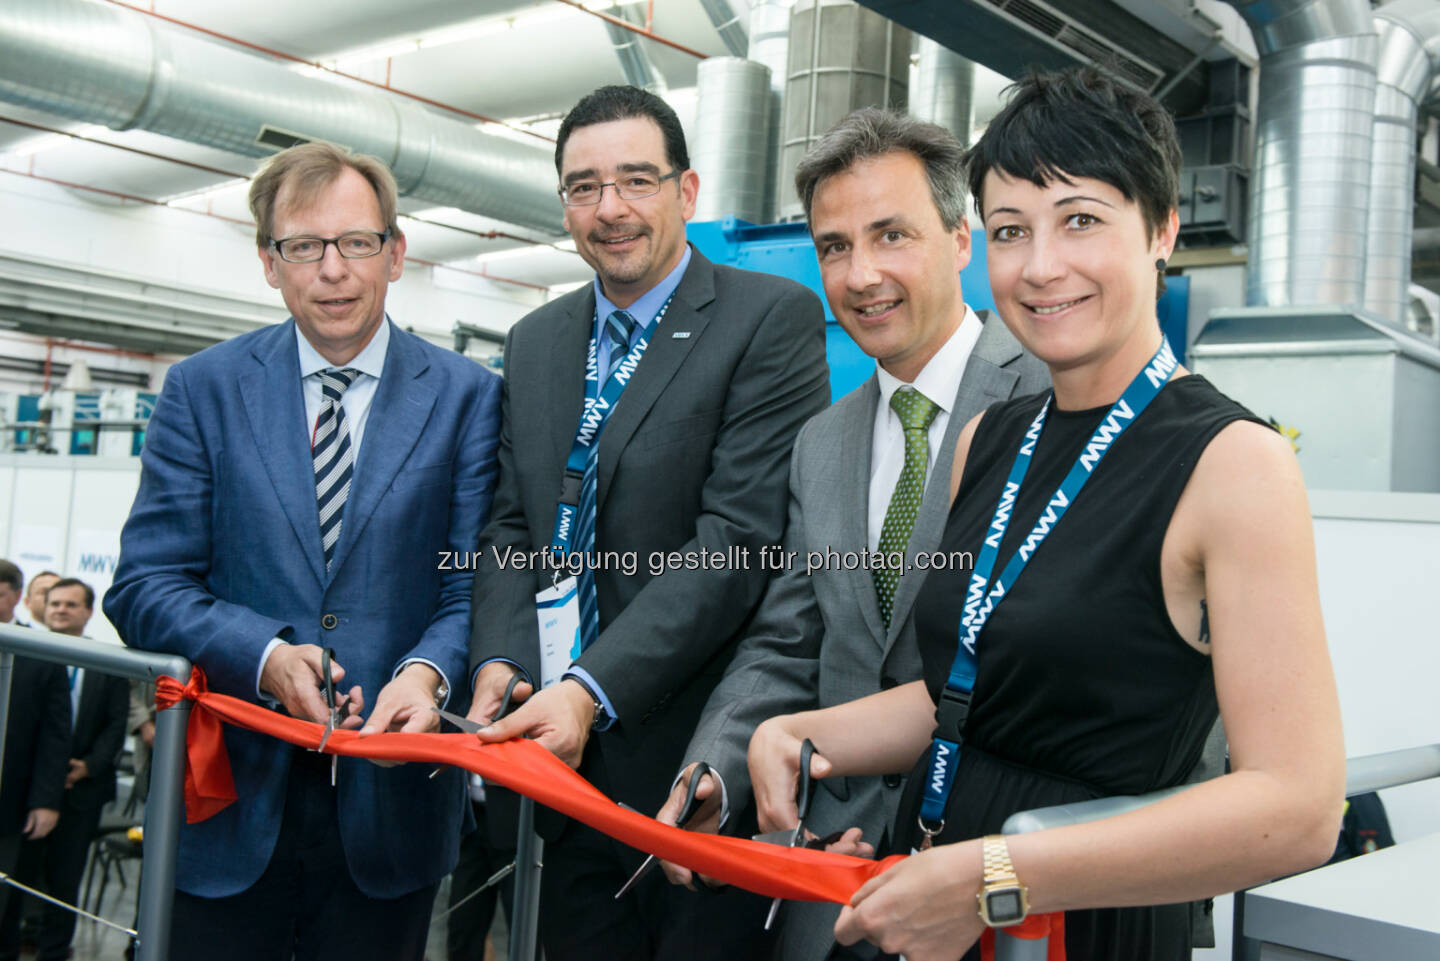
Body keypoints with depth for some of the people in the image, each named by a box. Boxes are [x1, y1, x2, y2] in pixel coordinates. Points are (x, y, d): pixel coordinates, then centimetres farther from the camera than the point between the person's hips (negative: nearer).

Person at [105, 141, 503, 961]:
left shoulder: (468, 395, 0)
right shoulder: (204, 389, 3)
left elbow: (475, 582, -3)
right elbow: (144, 586, -1)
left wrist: (428, 671, -24)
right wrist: (265, 657, -18)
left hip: (388, 809, 0)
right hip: (229, 801, 1)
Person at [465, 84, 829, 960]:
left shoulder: (773, 317, -10)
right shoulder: (535, 341, 12)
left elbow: (739, 537, -18)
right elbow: (512, 526, 11)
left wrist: (590, 691, -23)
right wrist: (499, 665, -8)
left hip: (697, 764, -5)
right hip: (566, 762, 6)